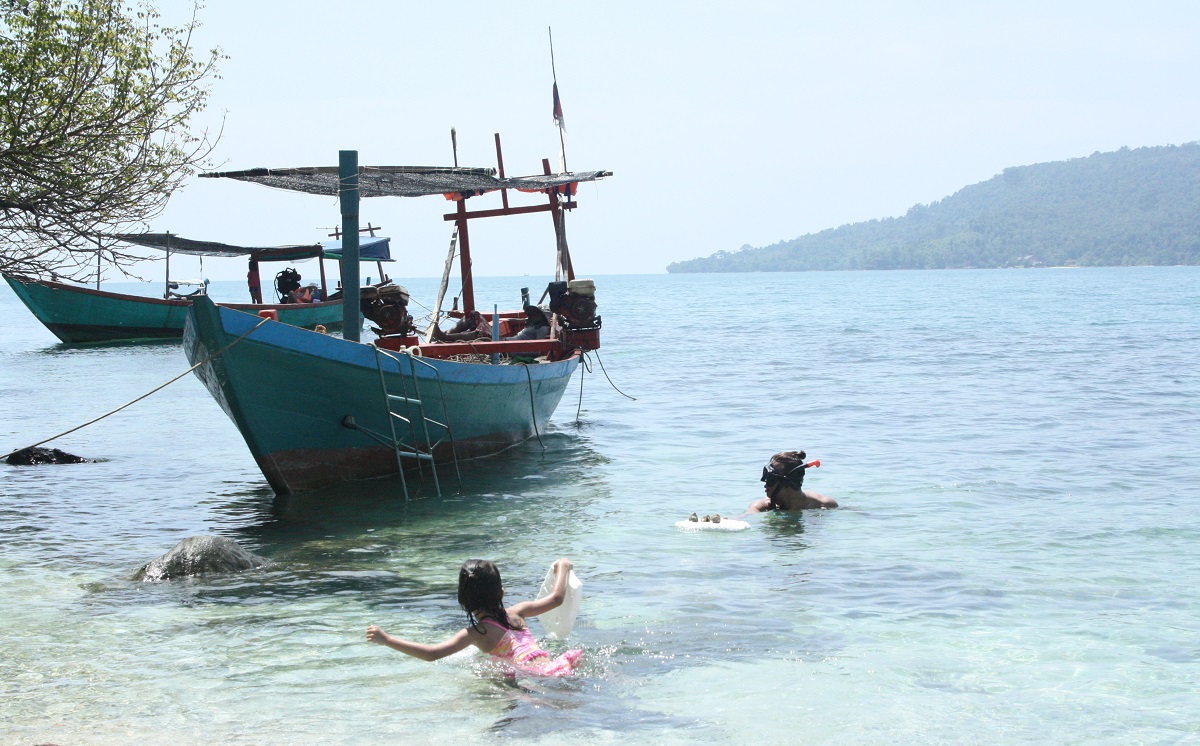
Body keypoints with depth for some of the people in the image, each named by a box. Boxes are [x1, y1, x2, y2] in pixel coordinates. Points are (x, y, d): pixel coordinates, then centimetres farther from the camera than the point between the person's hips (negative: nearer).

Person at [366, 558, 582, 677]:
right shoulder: (516, 613, 16)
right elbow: (556, 598, 29)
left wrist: (387, 640, -3)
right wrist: (562, 568, 49)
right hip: (556, 667, 7)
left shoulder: (476, 633, 2)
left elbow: (432, 653, -7)